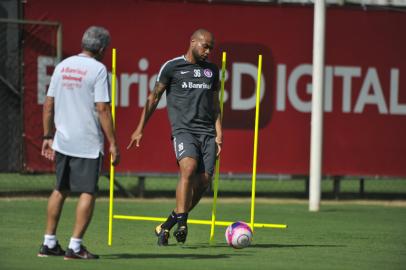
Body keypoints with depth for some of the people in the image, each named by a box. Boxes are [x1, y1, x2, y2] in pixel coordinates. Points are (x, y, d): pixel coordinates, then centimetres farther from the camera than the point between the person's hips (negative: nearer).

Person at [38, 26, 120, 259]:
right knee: (88, 193, 0)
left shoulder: (63, 66, 8)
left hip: (62, 141, 6)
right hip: (88, 143, -6)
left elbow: (49, 104, 11)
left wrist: (47, 137, 19)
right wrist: (113, 144, -13)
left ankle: (49, 243, 19)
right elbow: (102, 109, -15)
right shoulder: (98, 69, -10)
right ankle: (75, 246, -4)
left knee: (60, 190, 17)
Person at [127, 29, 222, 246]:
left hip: (207, 132, 5)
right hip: (183, 129, -5)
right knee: (189, 168, -29)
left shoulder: (212, 70, 17)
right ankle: (181, 223, -26)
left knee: (203, 182, -4)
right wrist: (140, 128, 4)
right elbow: (154, 97, 7)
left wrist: (218, 134, 11)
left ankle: (166, 227, 11)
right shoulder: (172, 67, 2)